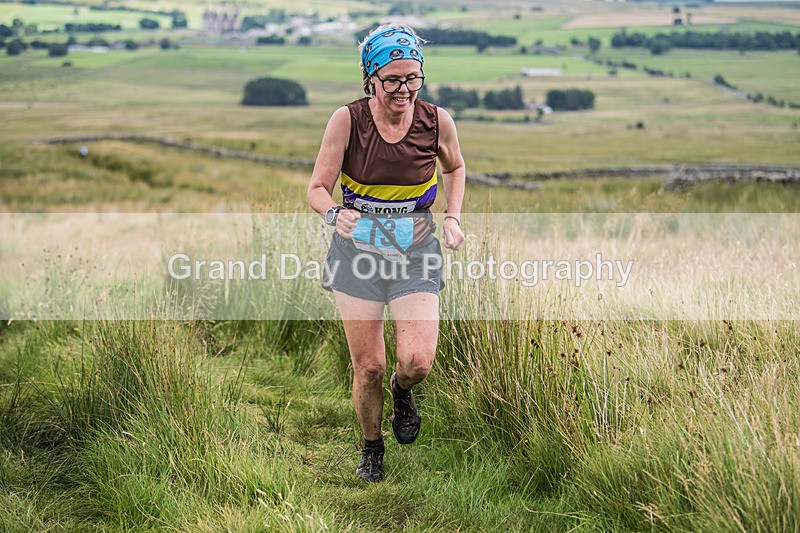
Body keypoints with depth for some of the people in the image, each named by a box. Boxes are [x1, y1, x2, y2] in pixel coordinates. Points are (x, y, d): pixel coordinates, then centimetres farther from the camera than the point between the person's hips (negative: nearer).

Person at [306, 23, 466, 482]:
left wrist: (453, 217, 1)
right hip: (358, 250, 0)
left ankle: (403, 391, 24)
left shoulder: (437, 121, -8)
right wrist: (335, 213, -30)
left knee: (418, 361, -15)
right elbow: (318, 189, -9)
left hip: (416, 253, 1)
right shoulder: (348, 120, -13)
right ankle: (372, 449, 30)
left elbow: (455, 167, 14)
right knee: (369, 367, 3)